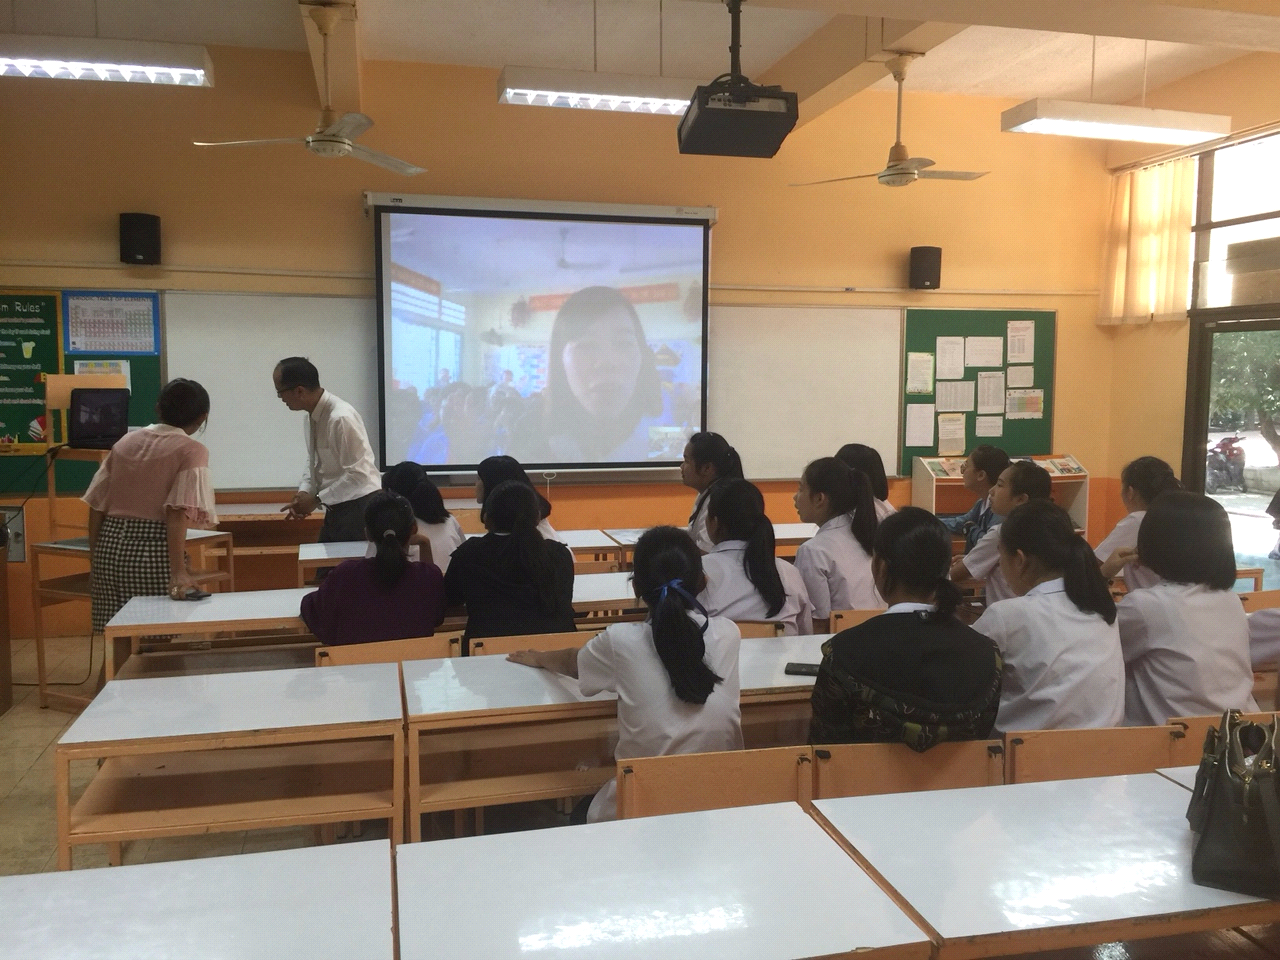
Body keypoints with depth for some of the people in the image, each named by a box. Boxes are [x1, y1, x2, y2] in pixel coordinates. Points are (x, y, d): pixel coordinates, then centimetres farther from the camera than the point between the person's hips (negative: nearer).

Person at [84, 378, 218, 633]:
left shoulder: (126, 441, 13)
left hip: (111, 546, 6)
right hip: (153, 551, -6)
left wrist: (94, 562, 20)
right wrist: (178, 571, -22)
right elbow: (178, 513, -16)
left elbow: (96, 507, 13)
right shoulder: (191, 450, -4)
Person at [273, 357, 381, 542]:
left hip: (359, 508, -8)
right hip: (336, 507, 8)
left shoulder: (341, 418, -24)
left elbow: (357, 474, -22)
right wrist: (304, 492, -2)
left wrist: (316, 500, -16)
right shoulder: (312, 416, 2)